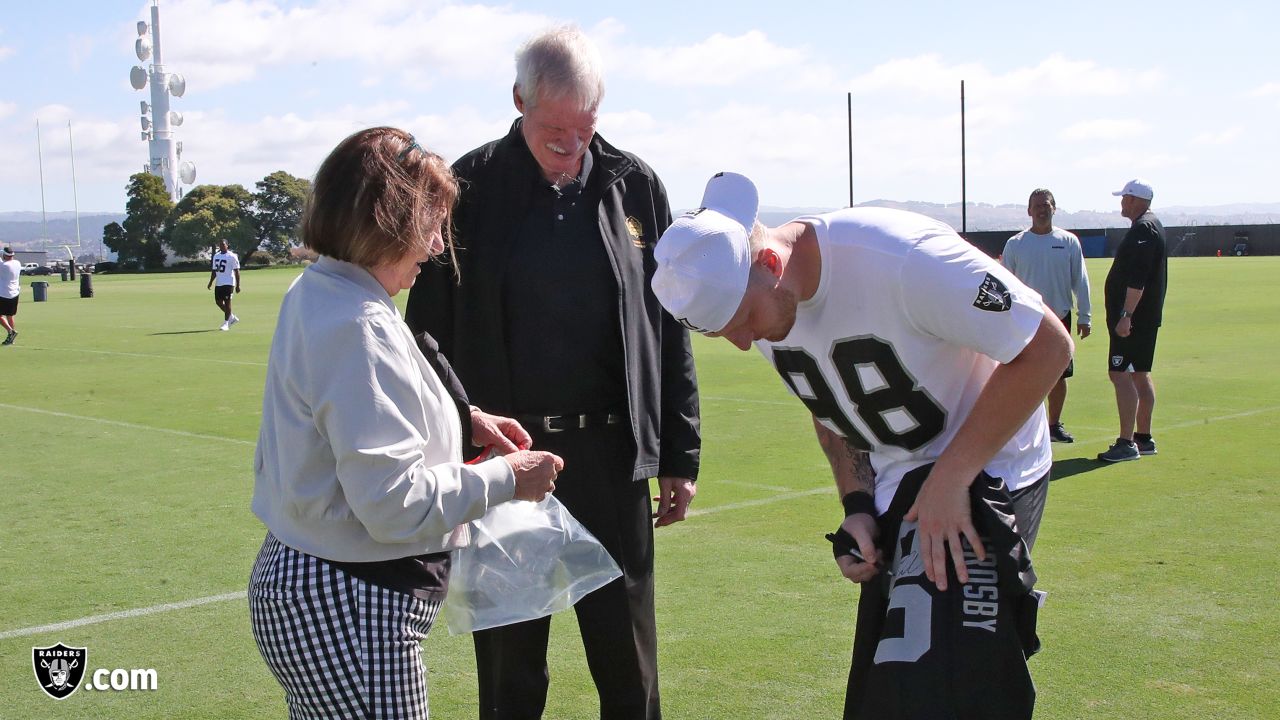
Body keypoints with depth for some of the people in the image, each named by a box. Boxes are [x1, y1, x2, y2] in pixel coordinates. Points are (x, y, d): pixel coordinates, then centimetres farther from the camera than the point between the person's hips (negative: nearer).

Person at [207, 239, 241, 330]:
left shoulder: (232, 256, -7)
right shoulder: (216, 256, 13)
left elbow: (236, 271, -8)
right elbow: (214, 270, 20)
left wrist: (238, 285, -12)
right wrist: (211, 282, 14)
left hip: (228, 283, -7)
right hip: (219, 283, 7)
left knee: (227, 302, -6)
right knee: (218, 302, 9)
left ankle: (226, 324, -1)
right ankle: (232, 317, 26)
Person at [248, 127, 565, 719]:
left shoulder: (312, 294, 8)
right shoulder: (360, 327, -23)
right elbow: (394, 503, -25)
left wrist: (461, 419, 15)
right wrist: (505, 478, -13)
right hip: (344, 609, -10)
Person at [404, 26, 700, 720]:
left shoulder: (635, 186, 3)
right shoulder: (469, 189, -2)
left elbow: (670, 331, 7)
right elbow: (430, 332, 1)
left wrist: (679, 456, 6)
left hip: (610, 455, 1)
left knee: (628, 663, 10)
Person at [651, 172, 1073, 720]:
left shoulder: (897, 259, -30)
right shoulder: (761, 302, -6)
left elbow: (1046, 347, -23)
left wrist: (949, 478, -22)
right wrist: (857, 506, -3)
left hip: (980, 470, -7)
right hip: (891, 486, 7)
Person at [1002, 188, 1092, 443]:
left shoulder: (1069, 241, 3)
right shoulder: (1015, 244, 1)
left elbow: (1080, 281, 6)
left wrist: (1084, 317, 3)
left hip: (1060, 319, 2)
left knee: (1059, 375, 8)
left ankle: (1054, 425, 21)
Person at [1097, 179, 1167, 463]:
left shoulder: (1142, 230, -16)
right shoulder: (1151, 226, 18)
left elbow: (1137, 279, -25)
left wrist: (1125, 315, -27)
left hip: (1133, 318, -11)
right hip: (1147, 317, 11)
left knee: (1120, 375, -12)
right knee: (1140, 375, 14)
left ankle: (1126, 444, -15)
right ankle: (1143, 438, 20)